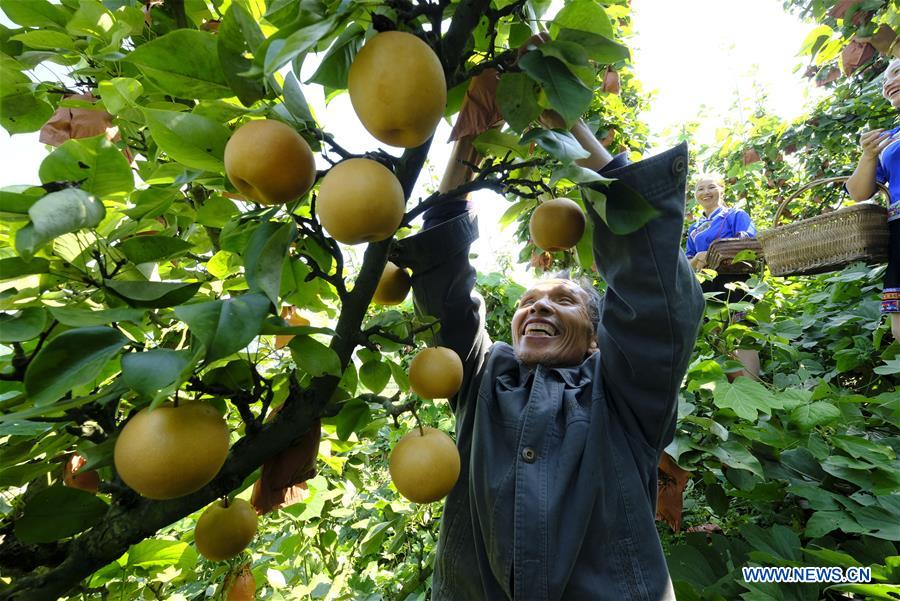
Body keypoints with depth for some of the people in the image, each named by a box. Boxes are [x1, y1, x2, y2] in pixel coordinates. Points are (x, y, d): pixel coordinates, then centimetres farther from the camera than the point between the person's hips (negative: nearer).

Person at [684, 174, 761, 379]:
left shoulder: (736, 215, 9)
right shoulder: (694, 229, 22)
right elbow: (688, 266, 18)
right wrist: (697, 259, -6)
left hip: (735, 287, -4)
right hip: (707, 290, 5)